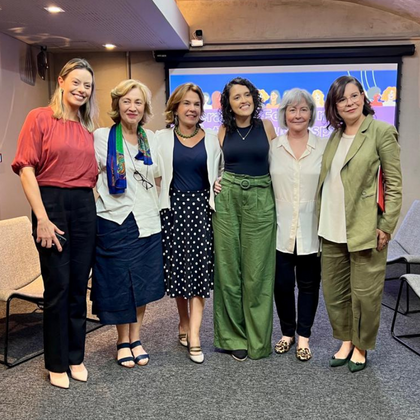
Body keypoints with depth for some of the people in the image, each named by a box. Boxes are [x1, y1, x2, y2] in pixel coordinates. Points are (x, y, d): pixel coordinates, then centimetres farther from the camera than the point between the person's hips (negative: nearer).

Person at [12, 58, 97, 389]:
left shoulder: (87, 128, 13)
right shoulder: (40, 118, -2)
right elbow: (26, 169, -9)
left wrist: (92, 204, 5)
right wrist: (42, 218, -15)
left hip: (85, 206, 5)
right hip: (52, 203, -5)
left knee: (79, 285, 9)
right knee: (58, 286, 1)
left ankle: (76, 357, 25)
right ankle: (56, 364, 19)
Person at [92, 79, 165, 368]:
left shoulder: (151, 139, 8)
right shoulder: (102, 137, -4)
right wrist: (90, 210, -10)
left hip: (147, 221, 3)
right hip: (114, 221, -3)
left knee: (143, 283, 9)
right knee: (118, 284, 6)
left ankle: (136, 338, 26)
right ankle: (123, 341, 25)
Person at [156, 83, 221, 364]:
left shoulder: (211, 140, 8)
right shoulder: (162, 138, 4)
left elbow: (219, 173, 17)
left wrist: (219, 185, -2)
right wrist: (159, 202, -6)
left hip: (202, 207, 1)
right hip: (174, 207, 0)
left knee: (200, 268, -5)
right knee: (177, 267, 5)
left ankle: (193, 336, -1)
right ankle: (185, 324, 25)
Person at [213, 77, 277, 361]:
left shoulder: (266, 127, 4)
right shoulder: (223, 131, 7)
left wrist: (279, 199, 1)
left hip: (260, 200, -1)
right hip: (227, 200, 1)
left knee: (257, 272, 3)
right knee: (228, 269, 5)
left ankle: (257, 339, 18)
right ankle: (233, 336, 20)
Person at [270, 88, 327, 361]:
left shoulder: (325, 146, 1)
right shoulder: (272, 146, 3)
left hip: (311, 230, 0)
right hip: (281, 230, 1)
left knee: (308, 284, 10)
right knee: (282, 283, 7)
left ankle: (303, 337, 27)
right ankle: (287, 333, 29)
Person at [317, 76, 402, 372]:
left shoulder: (382, 132, -5)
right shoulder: (335, 137, 12)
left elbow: (394, 184, -8)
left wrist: (387, 227, -12)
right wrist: (322, 221, 10)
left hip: (364, 230, -6)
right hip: (332, 231, 6)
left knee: (364, 293, 6)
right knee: (334, 292, 14)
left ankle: (361, 347, 27)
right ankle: (346, 341, 34)